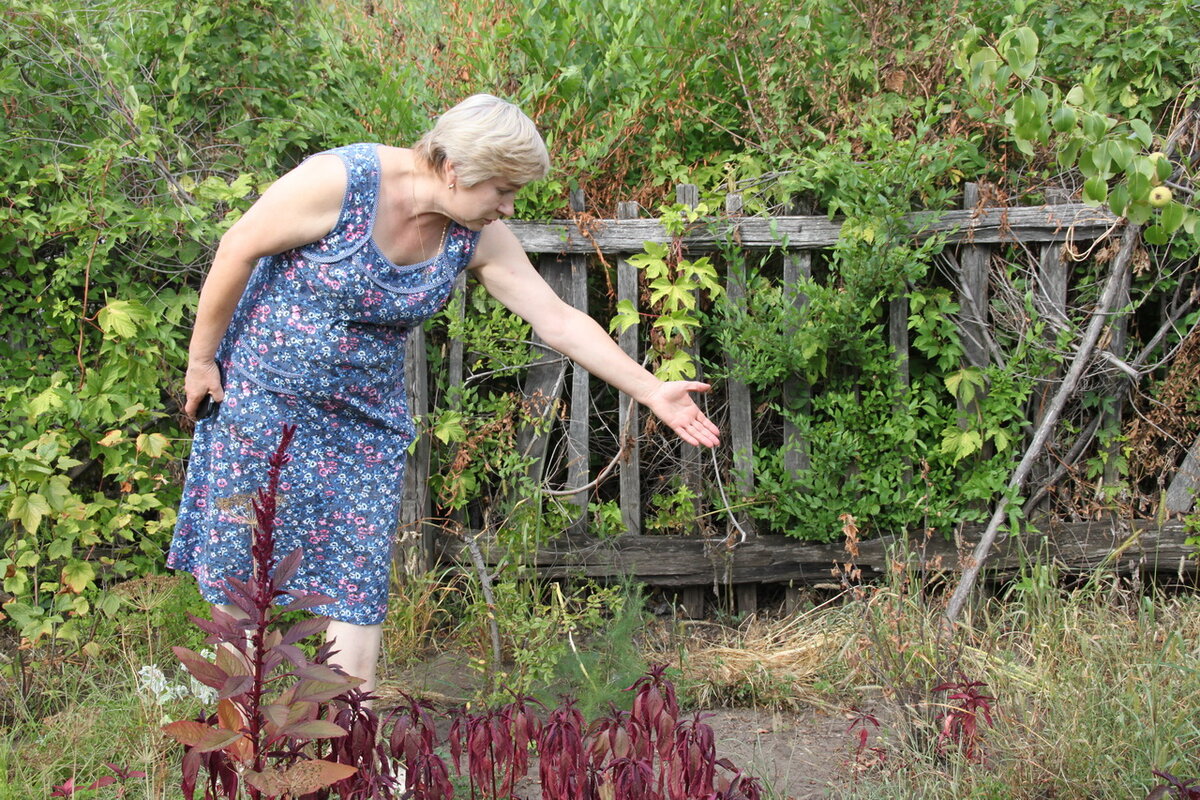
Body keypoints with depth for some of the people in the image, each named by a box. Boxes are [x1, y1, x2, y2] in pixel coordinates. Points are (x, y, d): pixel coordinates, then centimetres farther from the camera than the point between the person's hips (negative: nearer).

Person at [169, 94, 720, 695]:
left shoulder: (478, 237, -9)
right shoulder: (340, 181, -24)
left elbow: (559, 320, -5)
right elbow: (239, 247, -16)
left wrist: (651, 392, -8)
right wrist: (201, 358, -9)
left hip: (366, 415, 4)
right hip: (263, 392, -4)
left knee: (359, 570, -1)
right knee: (244, 555, -1)